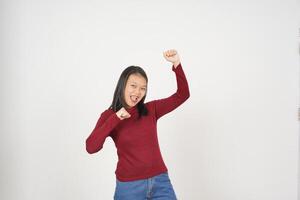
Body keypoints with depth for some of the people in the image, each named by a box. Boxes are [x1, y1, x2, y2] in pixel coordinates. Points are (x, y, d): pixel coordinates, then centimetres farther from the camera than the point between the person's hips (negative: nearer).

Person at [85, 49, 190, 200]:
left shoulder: (151, 109, 2)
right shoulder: (109, 115, -3)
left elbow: (183, 95, -2)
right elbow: (91, 147, -17)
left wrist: (176, 64, -12)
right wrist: (115, 118, -20)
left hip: (160, 181, 2)